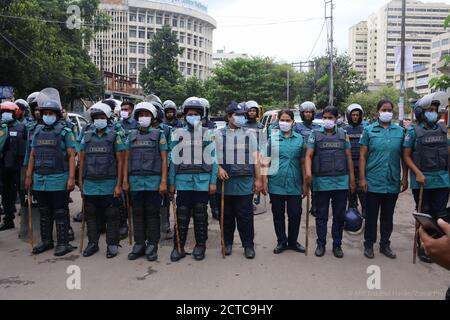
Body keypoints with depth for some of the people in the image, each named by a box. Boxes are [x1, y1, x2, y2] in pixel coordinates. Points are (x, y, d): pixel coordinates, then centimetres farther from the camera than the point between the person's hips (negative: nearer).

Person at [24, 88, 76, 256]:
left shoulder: (65, 131, -4)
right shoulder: (38, 131, 12)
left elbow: (72, 156, -8)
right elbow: (32, 155, 14)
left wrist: (71, 178, -14)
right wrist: (29, 176, 10)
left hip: (59, 180, -5)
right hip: (39, 180, 5)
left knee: (60, 213, 2)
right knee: (44, 212, 15)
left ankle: (63, 243, 11)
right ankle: (46, 241, 27)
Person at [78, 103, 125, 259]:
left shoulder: (114, 136, 0)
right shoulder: (86, 136, 9)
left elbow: (120, 161, -3)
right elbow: (82, 159, 11)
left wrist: (119, 184, -8)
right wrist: (80, 180, 5)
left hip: (109, 183, -3)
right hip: (90, 183, 3)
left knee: (111, 215, 3)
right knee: (90, 215, 11)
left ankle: (112, 244, 15)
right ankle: (92, 243, 25)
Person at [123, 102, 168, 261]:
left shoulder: (158, 134, 4)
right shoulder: (132, 135, 12)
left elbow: (164, 159, 0)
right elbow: (127, 158, 12)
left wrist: (164, 181, -8)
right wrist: (125, 180, 5)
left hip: (153, 180, -3)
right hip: (135, 180, 3)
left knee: (152, 213, 2)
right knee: (138, 213, 8)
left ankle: (152, 246, 11)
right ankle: (139, 245, 18)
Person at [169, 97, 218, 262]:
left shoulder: (208, 134, 6)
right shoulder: (178, 134, 8)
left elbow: (213, 159, 4)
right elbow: (173, 159, 8)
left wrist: (213, 182, -2)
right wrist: (171, 182, 4)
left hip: (202, 181, 0)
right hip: (183, 180, 1)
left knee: (200, 214, 7)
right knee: (182, 214, 3)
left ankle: (200, 245, 20)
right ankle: (178, 246, 13)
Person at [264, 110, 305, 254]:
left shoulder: (299, 139, 6)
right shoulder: (273, 138, 2)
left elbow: (302, 161, 9)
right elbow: (267, 160, 3)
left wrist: (305, 183, 7)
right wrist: (265, 180, -3)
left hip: (294, 183, 1)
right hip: (276, 182, -1)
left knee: (295, 214, 5)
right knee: (278, 214, 9)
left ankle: (293, 241, 24)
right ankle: (281, 241, 24)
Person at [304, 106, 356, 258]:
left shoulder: (343, 135, 10)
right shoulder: (315, 135, 4)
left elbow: (349, 157, 10)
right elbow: (308, 155, -5)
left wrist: (352, 179, 5)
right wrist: (308, 172, -23)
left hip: (341, 181, 2)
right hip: (321, 181, -1)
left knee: (339, 215, 9)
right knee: (321, 215, 8)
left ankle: (337, 245, 21)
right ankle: (321, 244, 20)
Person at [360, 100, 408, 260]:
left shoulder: (400, 131, 6)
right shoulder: (369, 130, 0)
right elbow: (363, 156, -2)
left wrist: (405, 178, 5)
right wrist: (362, 178, -8)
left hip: (393, 183, 2)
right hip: (373, 182, -2)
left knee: (388, 216, 13)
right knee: (371, 216, 7)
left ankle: (385, 245, 27)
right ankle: (369, 244, 21)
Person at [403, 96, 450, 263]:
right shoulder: (413, 131, -3)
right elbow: (406, 156, -5)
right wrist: (418, 173, -15)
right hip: (422, 179, -3)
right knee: (424, 215, 6)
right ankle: (422, 247, 19)